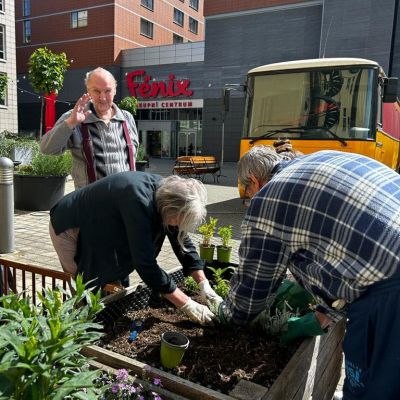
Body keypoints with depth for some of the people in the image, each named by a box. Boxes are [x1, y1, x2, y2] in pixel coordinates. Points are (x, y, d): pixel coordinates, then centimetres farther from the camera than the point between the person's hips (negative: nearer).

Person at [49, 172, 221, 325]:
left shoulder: (167, 192, -14)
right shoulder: (139, 201, -38)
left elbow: (183, 242, -4)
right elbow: (145, 263, -38)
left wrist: (204, 285, -10)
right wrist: (187, 305, -32)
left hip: (99, 229, 7)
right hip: (70, 228, -7)